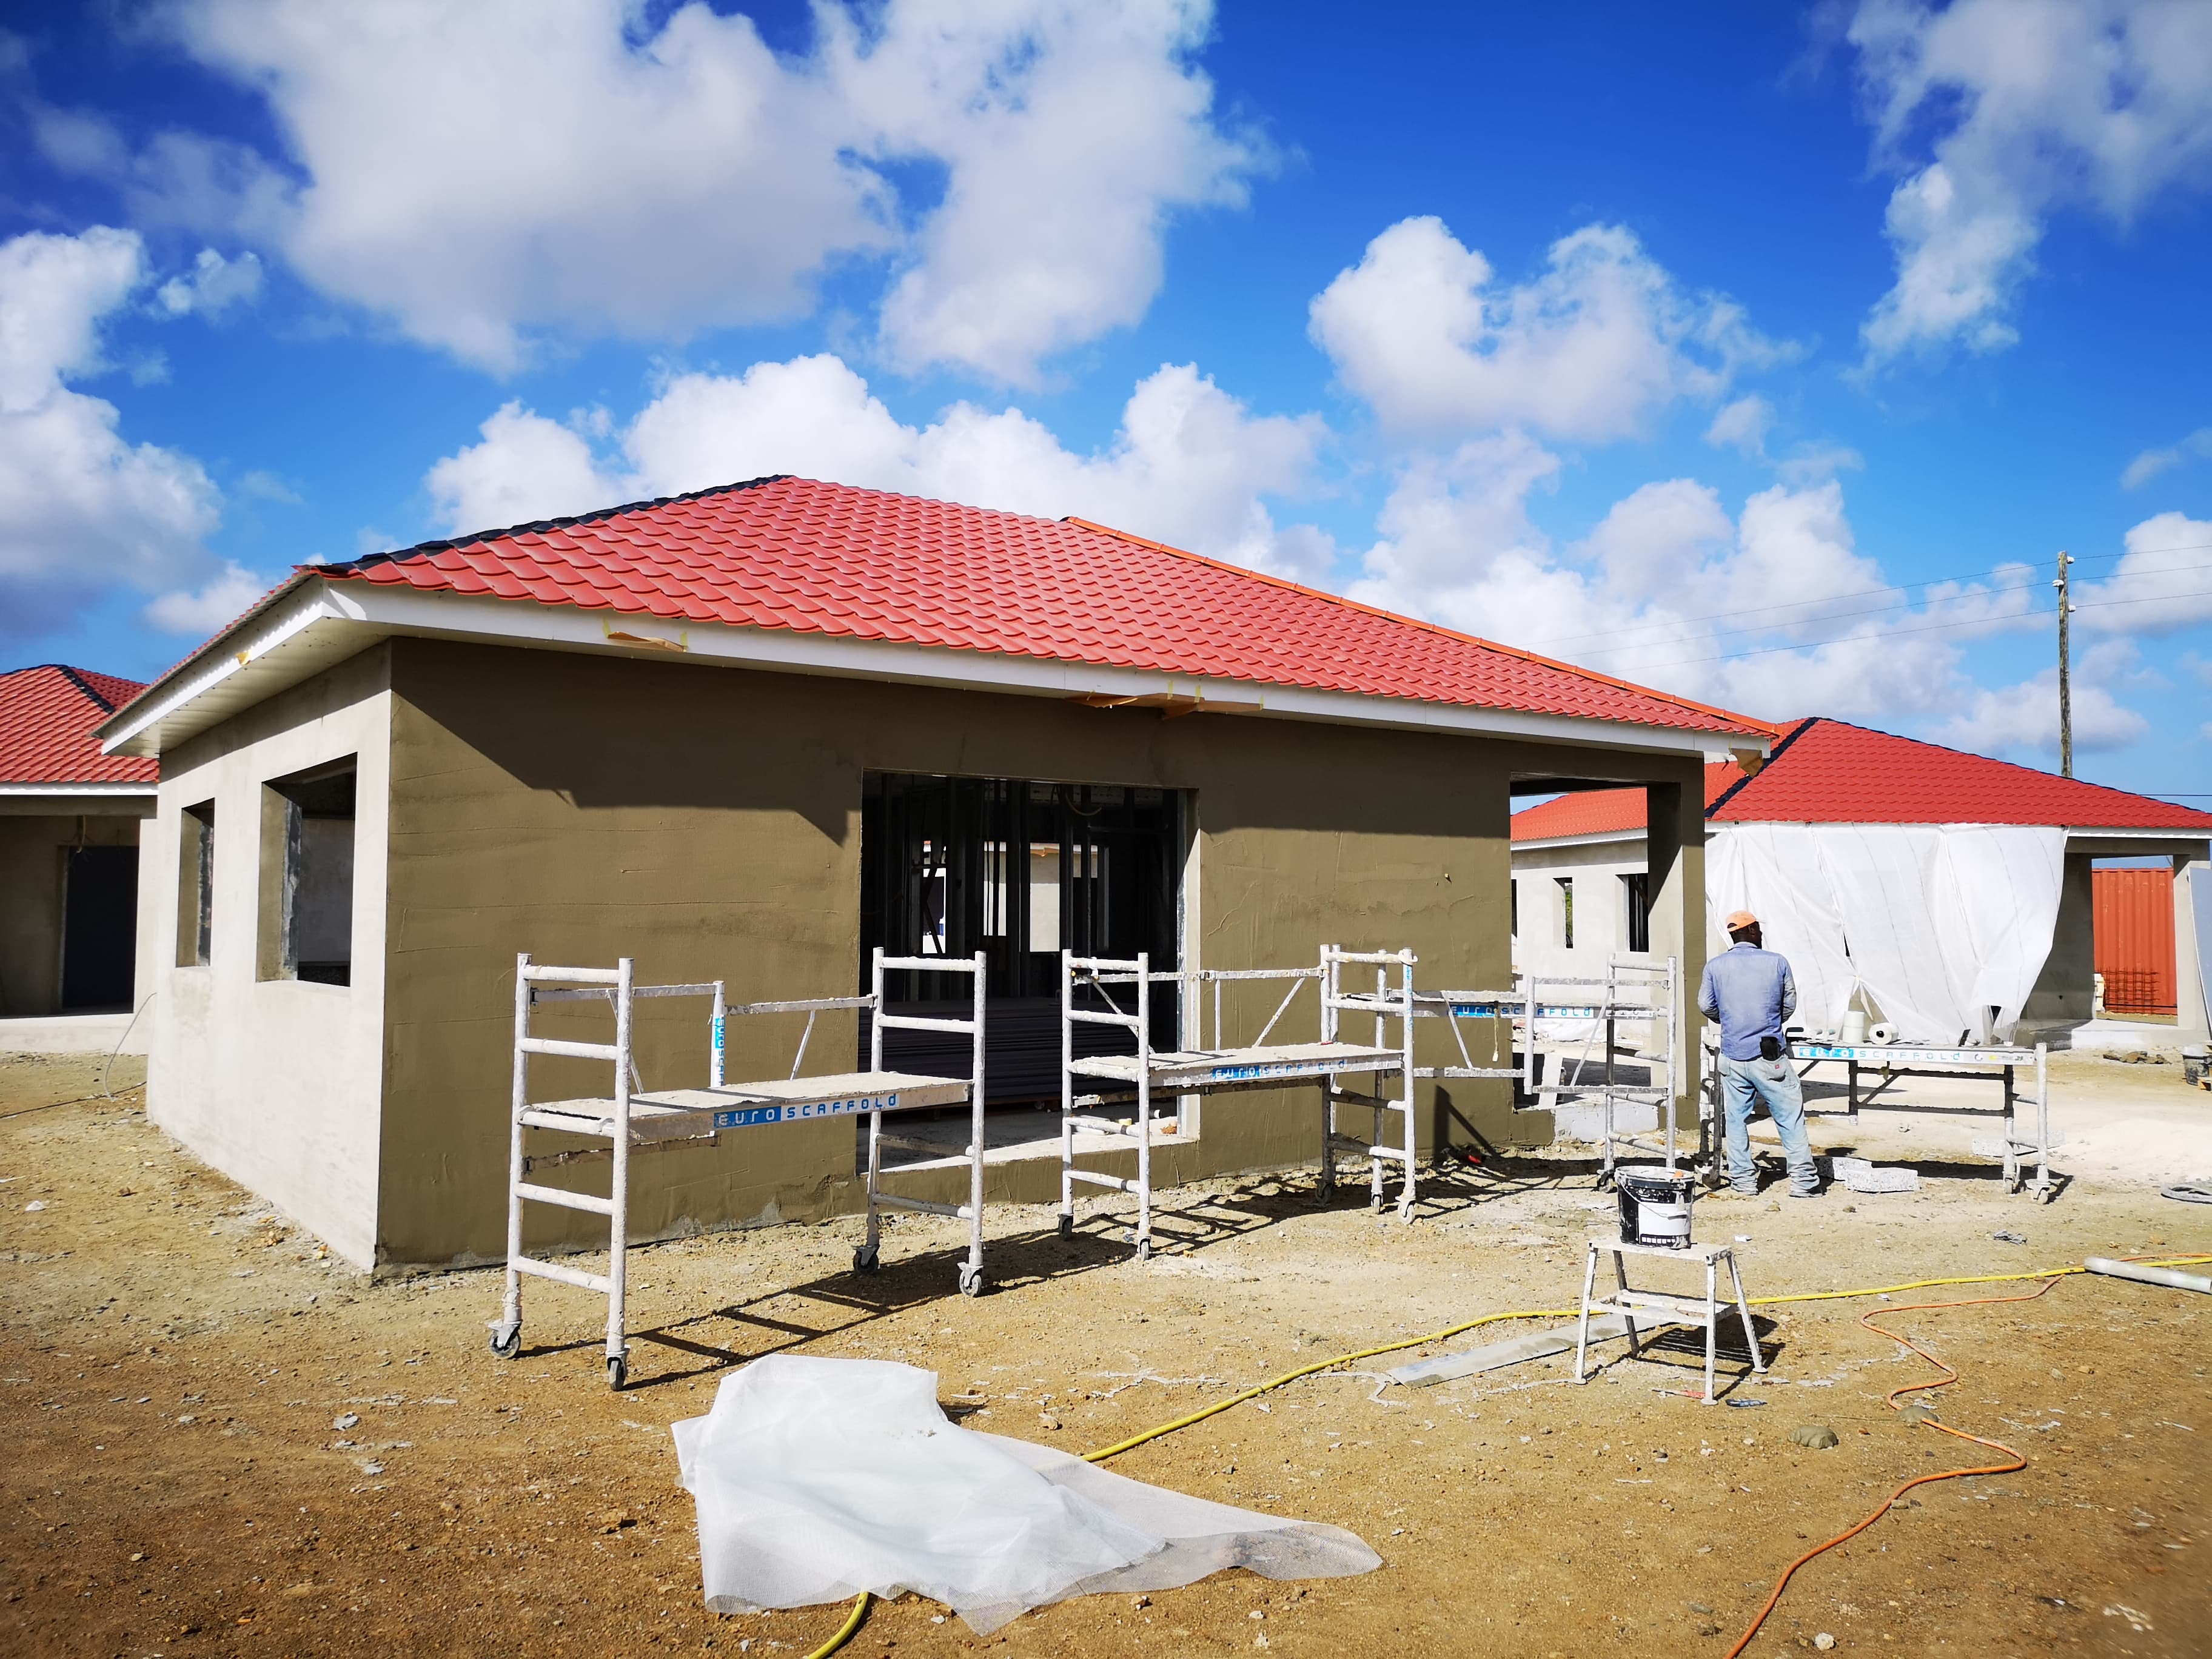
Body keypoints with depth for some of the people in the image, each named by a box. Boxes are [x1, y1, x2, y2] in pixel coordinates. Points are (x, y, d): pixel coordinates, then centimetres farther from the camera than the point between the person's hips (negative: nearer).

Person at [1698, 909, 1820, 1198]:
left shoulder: (1715, 966, 0)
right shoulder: (1777, 962, -3)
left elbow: (1706, 1006, 7)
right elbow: (1790, 1006, 7)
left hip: (1733, 1057, 2)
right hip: (1770, 1057, -2)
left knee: (1736, 1120, 11)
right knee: (1791, 1119, 7)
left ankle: (1743, 1182, 15)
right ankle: (1803, 1181, 9)